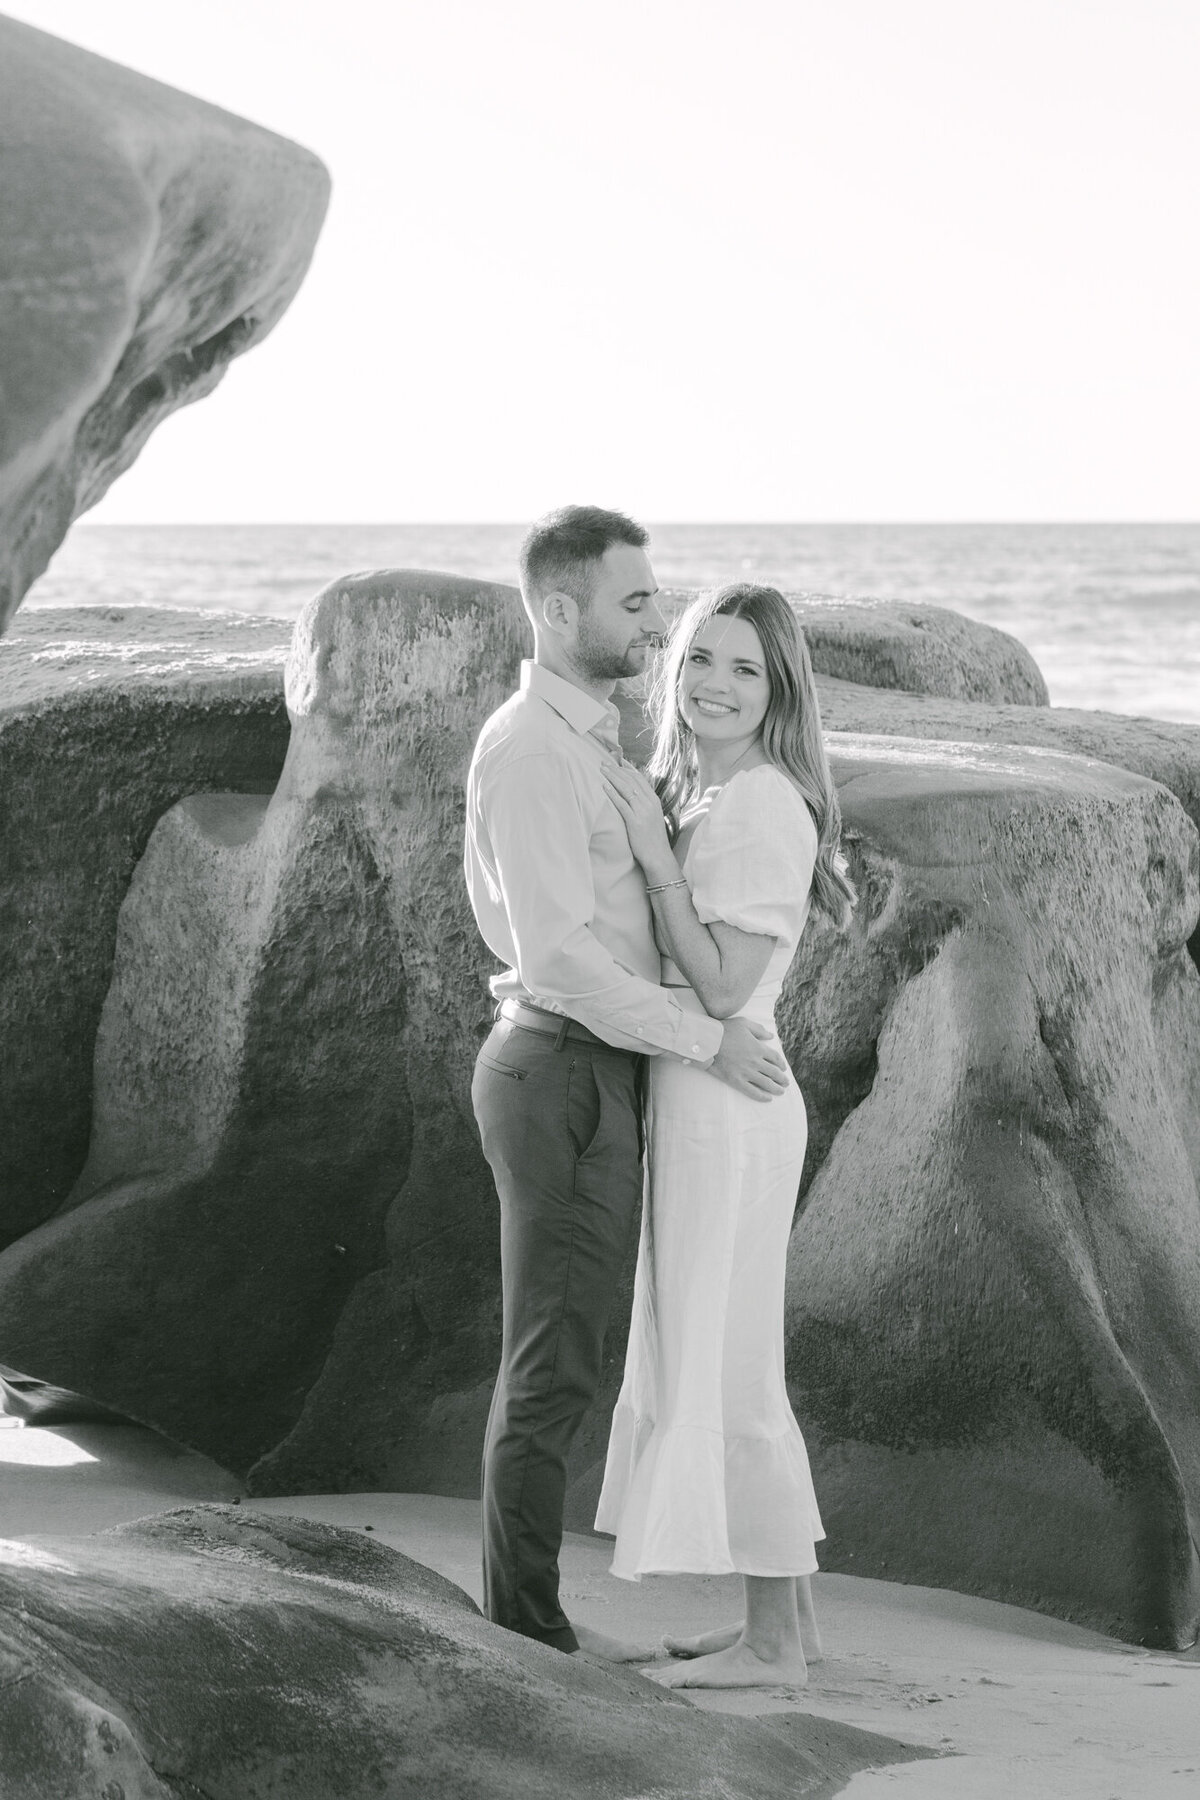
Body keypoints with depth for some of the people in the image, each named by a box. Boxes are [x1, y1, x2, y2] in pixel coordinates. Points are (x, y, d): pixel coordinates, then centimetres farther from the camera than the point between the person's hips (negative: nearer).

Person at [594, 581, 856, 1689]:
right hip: (698, 1100, 10)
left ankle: (772, 1642, 4)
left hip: (726, 1107, -10)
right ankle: (787, 1616, 23)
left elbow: (723, 986, -20)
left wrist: (652, 852, -19)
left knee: (724, 1366, -3)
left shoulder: (762, 807, -16)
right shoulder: (702, 795, 13)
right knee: (716, 1358, 15)